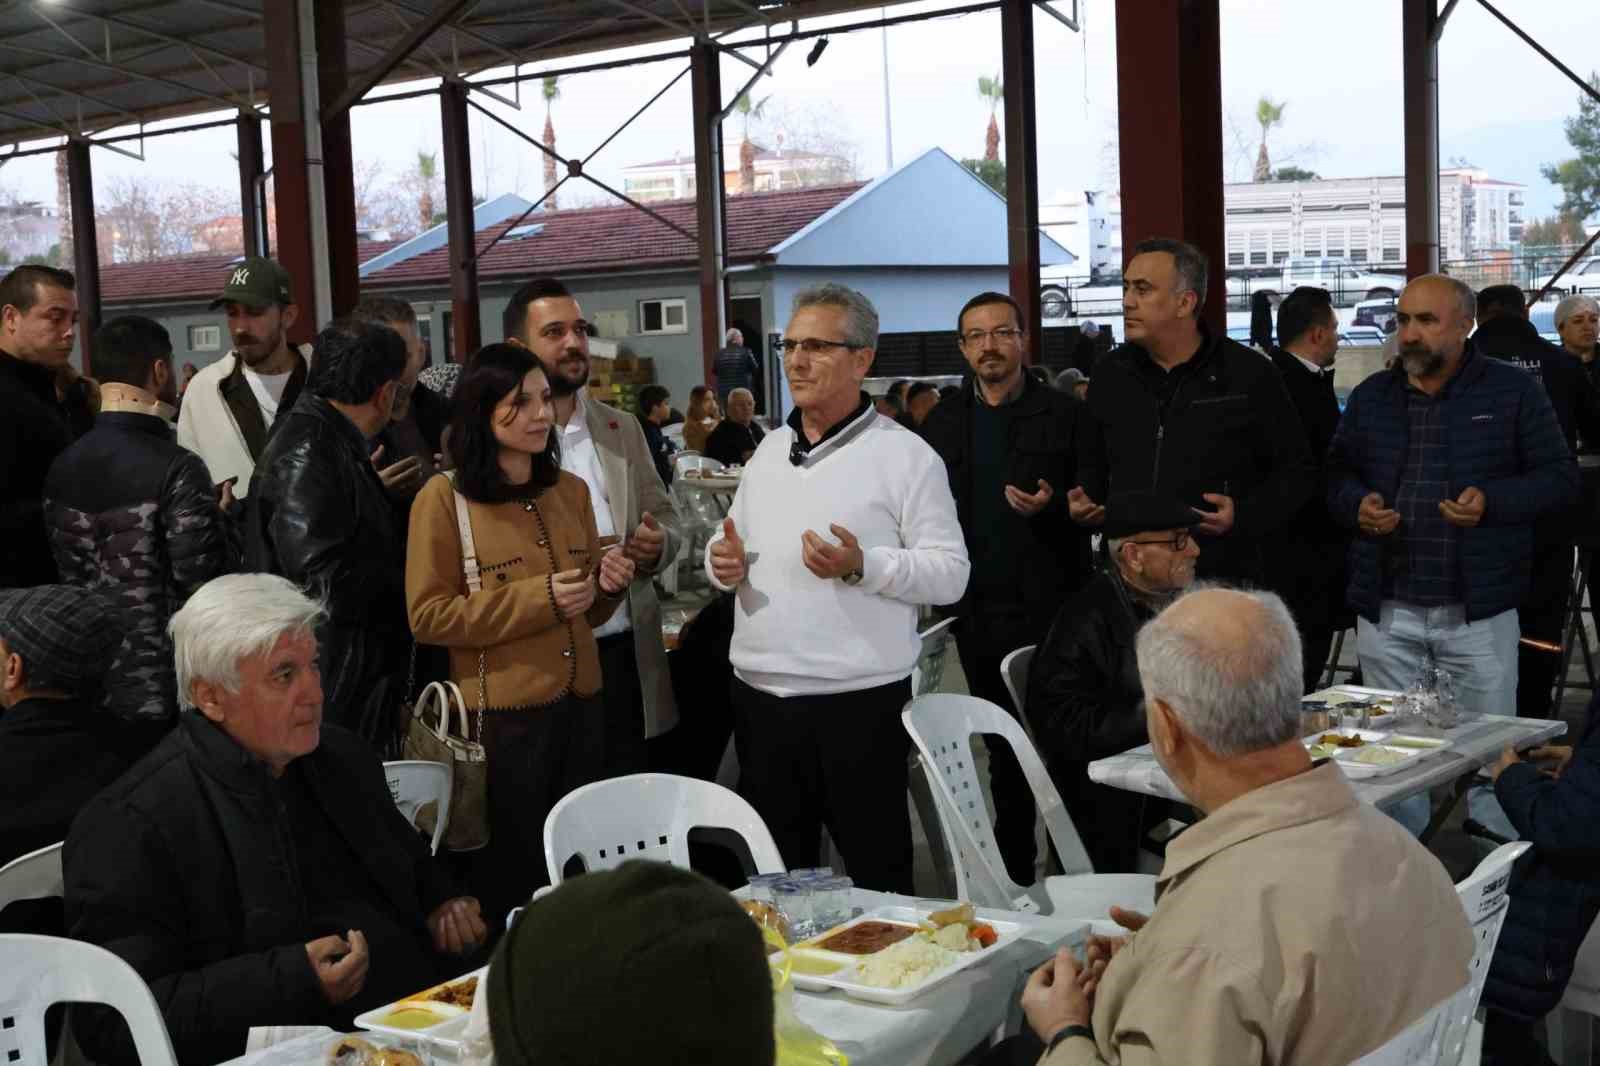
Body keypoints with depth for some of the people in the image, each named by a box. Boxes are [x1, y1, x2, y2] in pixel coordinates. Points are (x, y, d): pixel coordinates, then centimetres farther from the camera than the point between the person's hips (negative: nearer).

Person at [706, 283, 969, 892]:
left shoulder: (904, 455, -7)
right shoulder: (770, 449, 13)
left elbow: (951, 573, -11)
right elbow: (734, 541, 23)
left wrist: (863, 566, -24)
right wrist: (725, 562, 0)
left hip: (858, 703, -6)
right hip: (760, 698, 6)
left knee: (875, 871, 4)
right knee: (776, 873, 17)